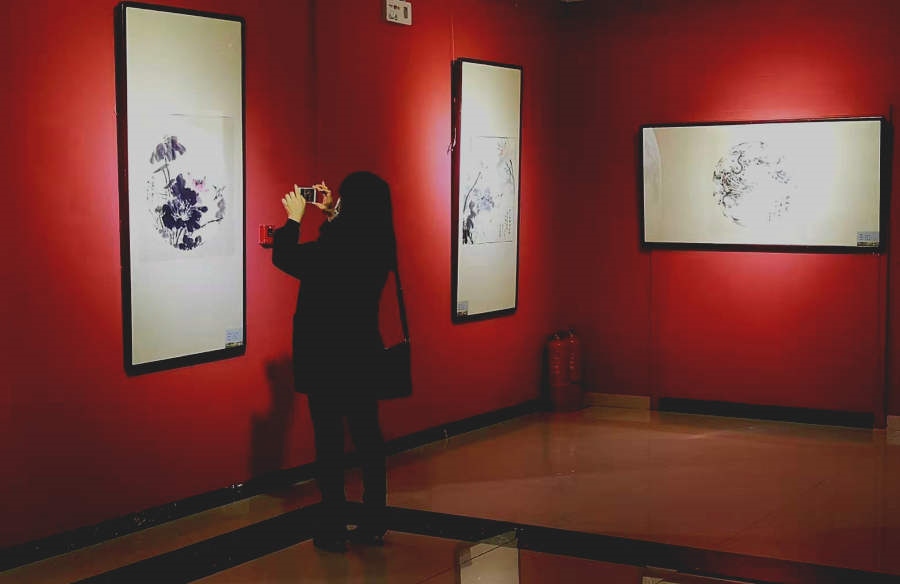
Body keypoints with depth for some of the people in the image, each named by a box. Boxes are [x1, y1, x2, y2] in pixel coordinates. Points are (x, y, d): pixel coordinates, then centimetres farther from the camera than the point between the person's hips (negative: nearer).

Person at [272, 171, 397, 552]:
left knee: (329, 439, 3)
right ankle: (373, 525, 21)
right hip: (364, 353, 6)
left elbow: (283, 257, -6)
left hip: (325, 359, -6)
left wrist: (294, 217, 7)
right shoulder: (379, 249, -3)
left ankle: (333, 530, 11)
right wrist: (330, 215, 21)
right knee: (367, 435, 12)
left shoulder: (330, 251, -23)